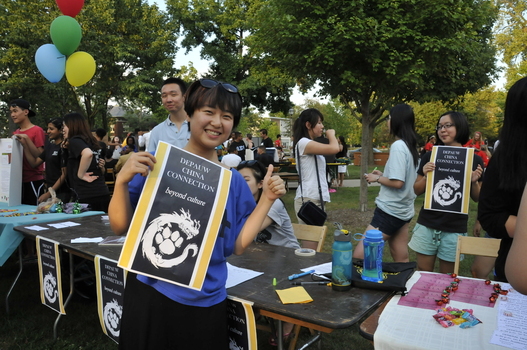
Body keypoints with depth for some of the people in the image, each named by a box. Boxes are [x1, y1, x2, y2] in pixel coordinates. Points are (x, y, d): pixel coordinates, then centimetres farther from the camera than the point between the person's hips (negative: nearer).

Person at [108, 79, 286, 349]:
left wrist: (267, 199, -7)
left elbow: (237, 245, -1)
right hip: (151, 294, -2)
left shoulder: (233, 180, 0)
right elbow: (121, 227, -5)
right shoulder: (156, 163, -8)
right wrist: (122, 181, -21)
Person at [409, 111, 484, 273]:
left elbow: (477, 198, 6)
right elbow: (417, 191, 5)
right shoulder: (430, 156, 1)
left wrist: (474, 182, -13)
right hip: (427, 225, 1)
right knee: (422, 275, 11)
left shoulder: (474, 160, -1)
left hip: (454, 229, -1)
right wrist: (425, 176, -13)